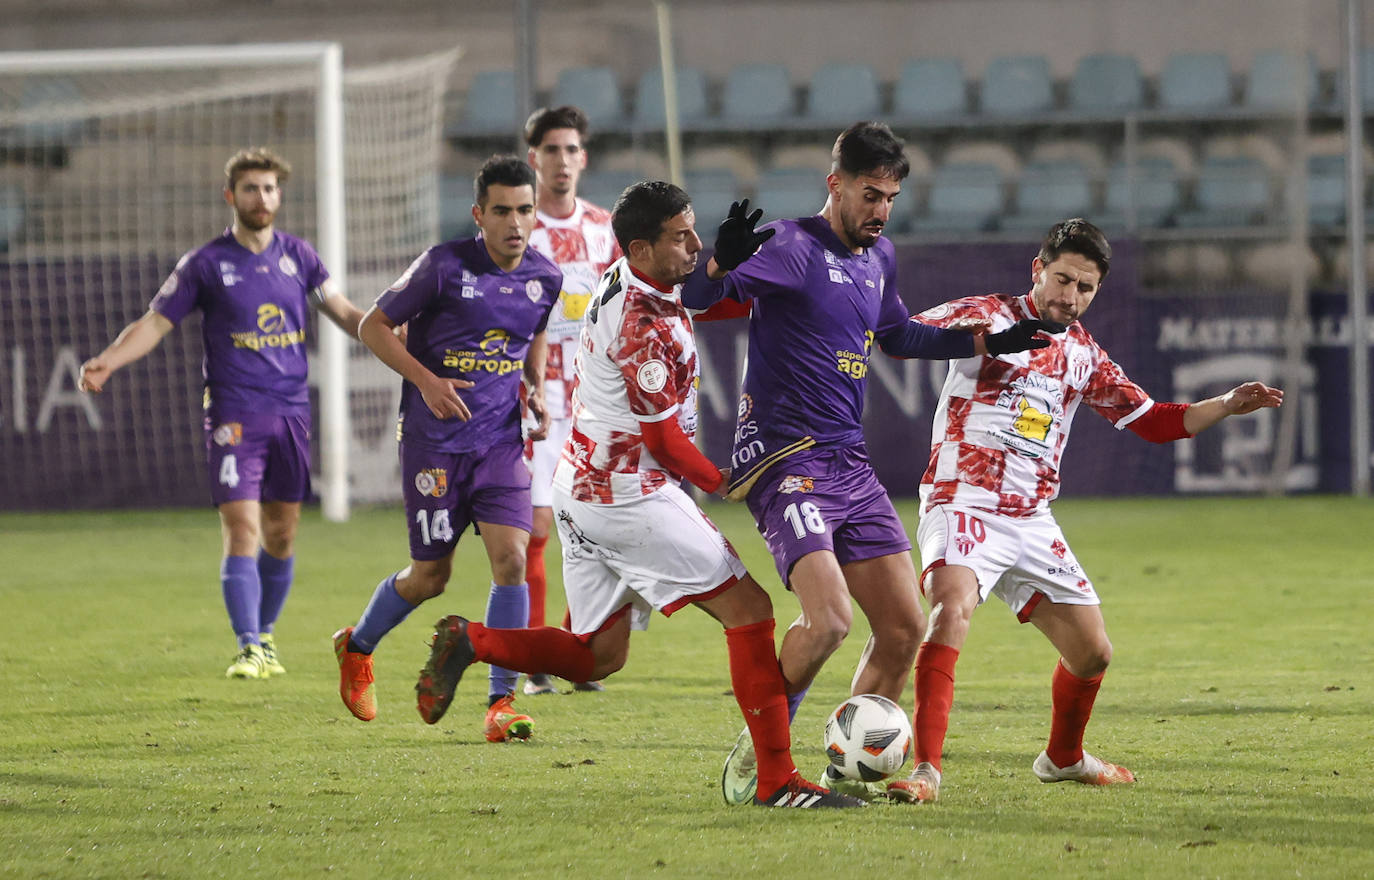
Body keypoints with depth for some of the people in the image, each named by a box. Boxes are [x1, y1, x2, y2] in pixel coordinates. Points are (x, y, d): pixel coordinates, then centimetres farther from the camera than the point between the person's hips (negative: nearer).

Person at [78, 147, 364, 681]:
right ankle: (248, 648, -15)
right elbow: (154, 323, -1)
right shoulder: (205, 265, -1)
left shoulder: (298, 256, 9)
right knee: (242, 531, -13)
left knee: (282, 533, 7)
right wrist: (108, 361, -16)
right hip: (234, 414, -4)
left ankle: (266, 636, 22)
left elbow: (344, 313, 14)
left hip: (292, 411, 4)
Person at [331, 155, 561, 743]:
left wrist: (537, 391, 5)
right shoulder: (445, 265, -13)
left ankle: (501, 703, -7)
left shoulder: (545, 278, 2)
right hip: (434, 441, -3)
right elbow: (374, 326, -5)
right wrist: (426, 380, -17)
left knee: (511, 558, -13)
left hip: (501, 440, 3)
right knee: (431, 575, 4)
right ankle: (357, 647, 34)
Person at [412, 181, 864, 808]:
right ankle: (777, 780, -11)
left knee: (597, 656, 16)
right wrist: (722, 484, 2)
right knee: (748, 609, -7)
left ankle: (468, 642, 4)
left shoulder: (621, 281, 7)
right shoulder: (646, 328, -20)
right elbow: (664, 440, -15)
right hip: (630, 496, -10)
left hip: (582, 491, 10)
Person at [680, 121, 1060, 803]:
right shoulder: (791, 248, -10)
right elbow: (695, 297, -20)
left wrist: (988, 342, 27)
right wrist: (722, 262, -41)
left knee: (904, 629, 2)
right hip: (786, 460, -8)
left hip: (850, 464, 8)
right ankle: (757, 754, -4)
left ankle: (845, 770, 15)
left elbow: (898, 337, 33)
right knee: (828, 619, -23)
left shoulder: (878, 258, 15)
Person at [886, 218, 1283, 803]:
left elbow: (1152, 420, 21)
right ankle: (926, 768, -35)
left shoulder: (1083, 354, 14)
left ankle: (1063, 757, 38)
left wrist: (1226, 406, 8)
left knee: (1092, 653, 9)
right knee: (952, 608, -33)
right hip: (964, 504, -6)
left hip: (1032, 521, 6)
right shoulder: (988, 316, -3)